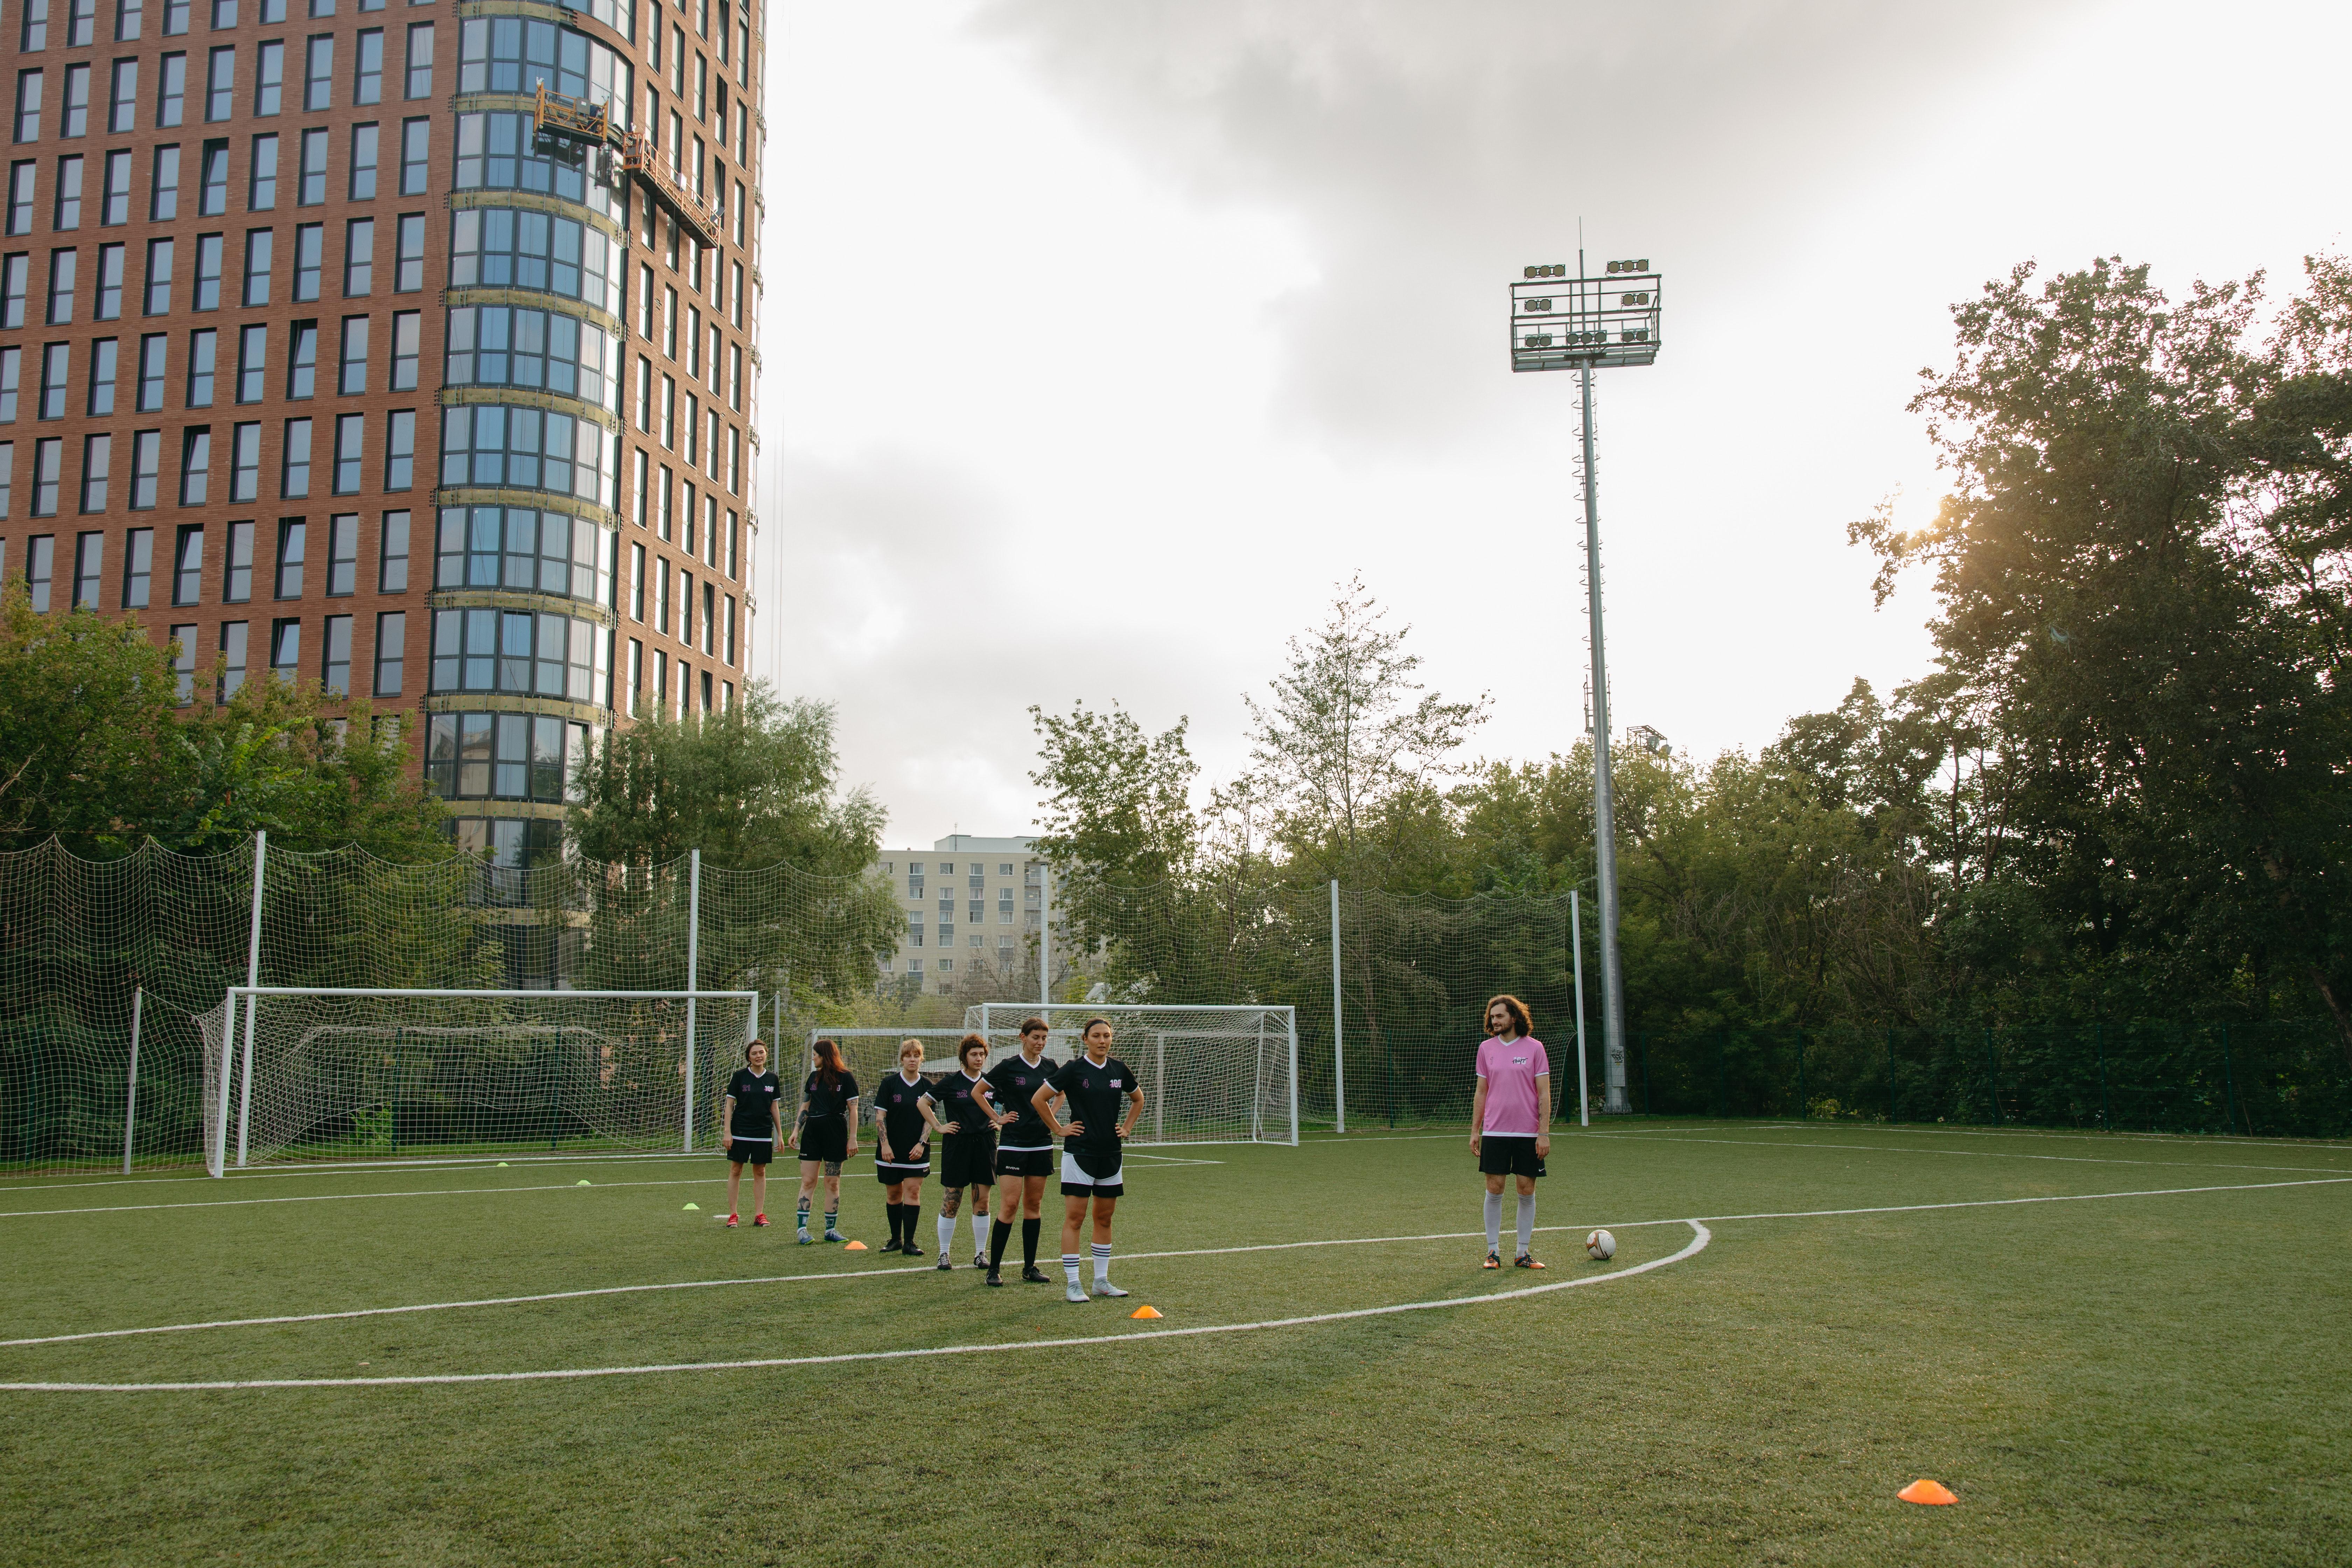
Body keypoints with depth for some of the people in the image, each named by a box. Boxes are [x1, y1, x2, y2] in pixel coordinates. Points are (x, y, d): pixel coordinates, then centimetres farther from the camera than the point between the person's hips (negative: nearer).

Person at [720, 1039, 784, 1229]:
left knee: (760, 1172, 6)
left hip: (763, 1133, 3)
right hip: (740, 1132, -2)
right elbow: (729, 1105, -2)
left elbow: (775, 1108, 11)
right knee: (735, 1170, 1)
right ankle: (732, 1215, 8)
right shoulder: (740, 1076, -3)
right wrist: (727, 1132, -8)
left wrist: (780, 1134, 8)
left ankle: (759, 1215, 12)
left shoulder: (772, 1079, 6)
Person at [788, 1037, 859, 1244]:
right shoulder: (814, 1077, 13)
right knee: (808, 1181, -2)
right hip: (812, 1132, 4)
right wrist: (796, 1130, 8)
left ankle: (831, 1229, 9)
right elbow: (805, 1106, 18)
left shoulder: (845, 1078, -3)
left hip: (835, 1134, -4)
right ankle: (802, 1228, -1)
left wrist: (853, 1138, -9)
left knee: (833, 1183, 2)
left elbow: (853, 1109, -4)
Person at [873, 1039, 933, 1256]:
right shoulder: (890, 1083, -2)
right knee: (894, 1194, 8)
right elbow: (880, 1116, -3)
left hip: (916, 1150, 0)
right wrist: (885, 1144, -11)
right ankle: (896, 1238, 21)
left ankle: (909, 1243, -6)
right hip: (891, 1150, 0)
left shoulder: (927, 1086, 2)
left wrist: (922, 1143, -8)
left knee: (913, 1192, -8)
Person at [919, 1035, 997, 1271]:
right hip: (957, 1144, -3)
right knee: (951, 1202, -1)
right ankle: (944, 1254, 10)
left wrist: (1000, 1122, 8)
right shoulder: (951, 1082, -3)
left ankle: (981, 1254, 13)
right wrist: (938, 1127, -3)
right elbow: (923, 1103, 3)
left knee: (982, 1202, 3)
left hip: (985, 1144, 3)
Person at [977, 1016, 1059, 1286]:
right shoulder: (1009, 1066, -7)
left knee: (1034, 1205, 7)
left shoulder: (1049, 1066, 5)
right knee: (1011, 1204, -9)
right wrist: (998, 1118, -4)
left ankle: (1030, 1266, 14)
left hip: (1042, 1143, 5)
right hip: (1013, 1143, -4)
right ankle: (994, 1267, 0)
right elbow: (977, 1093, 1)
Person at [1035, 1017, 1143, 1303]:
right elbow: (1039, 1099, -6)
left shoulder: (1120, 1070, 5)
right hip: (1079, 1153, -5)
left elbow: (1138, 1099, 24)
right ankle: (1072, 1285, -2)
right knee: (1074, 1217, -6)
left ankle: (1102, 1281, 19)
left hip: (1110, 1153, 5)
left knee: (1104, 1217, 11)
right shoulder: (1075, 1069, -9)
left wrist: (1127, 1128, 13)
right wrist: (1058, 1129, -4)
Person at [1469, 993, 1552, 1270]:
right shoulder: (1486, 1049, 7)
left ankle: (1524, 1252, 13)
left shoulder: (1534, 1048, 0)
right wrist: (1475, 1131, 8)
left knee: (1527, 1190, 2)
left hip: (1528, 1134, -1)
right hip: (1494, 1133, 1)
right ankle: (1493, 1251, 8)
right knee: (1494, 1190, -1)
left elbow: (1544, 1094, -1)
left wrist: (1544, 1133, -7)